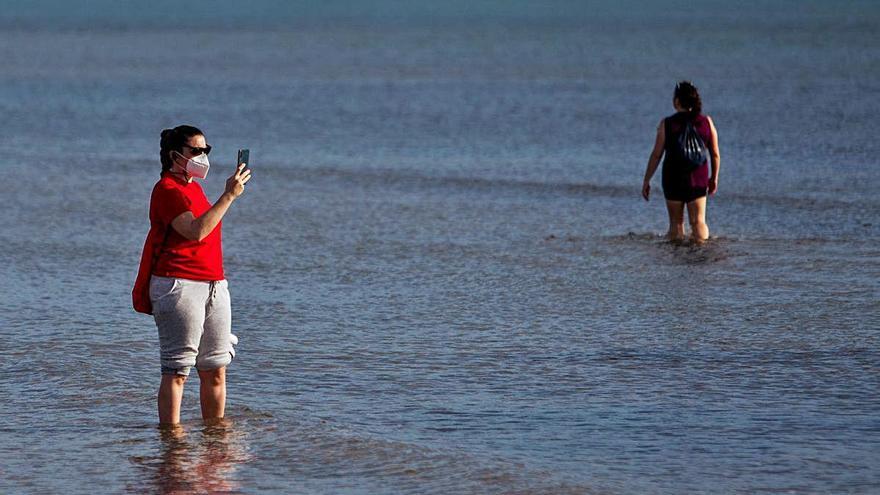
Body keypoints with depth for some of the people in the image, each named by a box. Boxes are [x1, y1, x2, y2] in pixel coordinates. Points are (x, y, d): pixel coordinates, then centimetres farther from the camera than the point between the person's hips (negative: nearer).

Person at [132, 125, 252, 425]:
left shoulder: (194, 188, 20)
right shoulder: (167, 189, -9)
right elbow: (196, 231, -23)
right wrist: (229, 195, -23)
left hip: (213, 285, 9)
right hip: (178, 285, -9)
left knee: (216, 370, 8)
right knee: (177, 370, -8)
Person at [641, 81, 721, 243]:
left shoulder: (667, 124, -8)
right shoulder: (706, 122, -2)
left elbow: (656, 155, -6)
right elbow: (715, 154, 3)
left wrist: (646, 181, 2)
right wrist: (714, 178, 17)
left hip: (673, 180, -1)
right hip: (698, 181, 1)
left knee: (676, 223, 11)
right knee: (698, 222, 5)